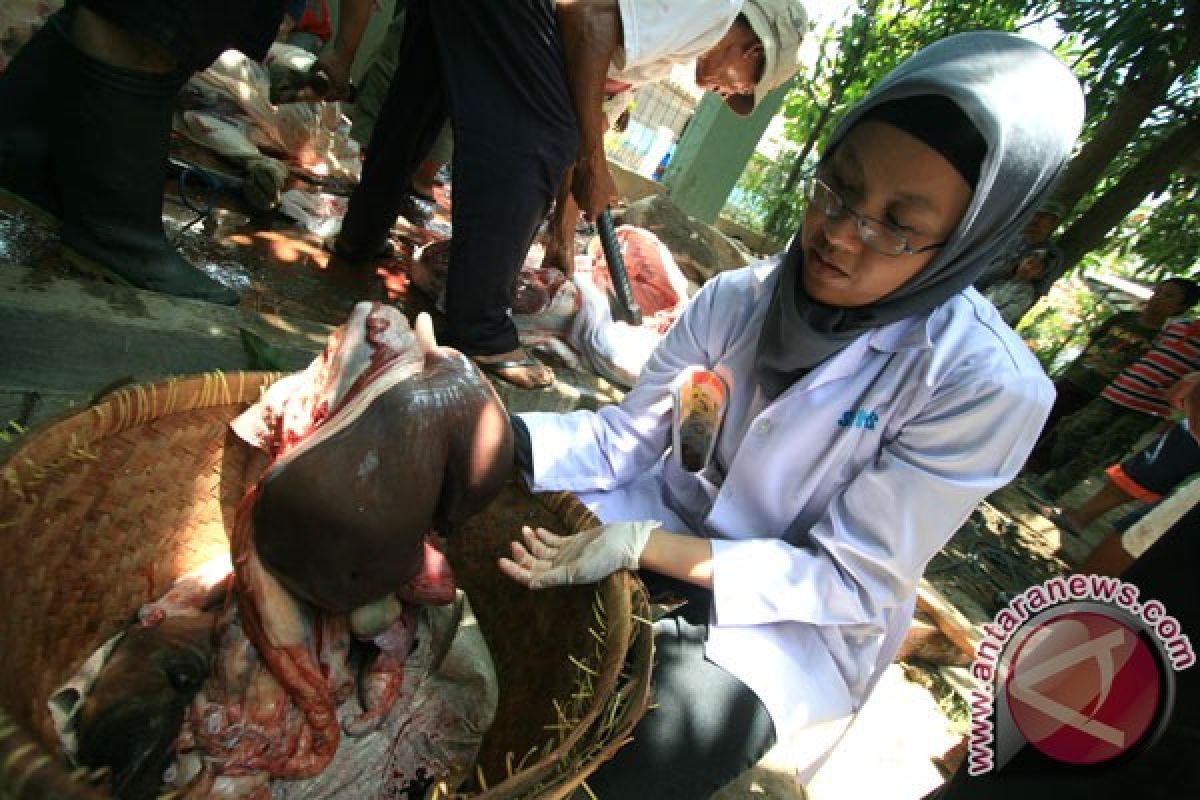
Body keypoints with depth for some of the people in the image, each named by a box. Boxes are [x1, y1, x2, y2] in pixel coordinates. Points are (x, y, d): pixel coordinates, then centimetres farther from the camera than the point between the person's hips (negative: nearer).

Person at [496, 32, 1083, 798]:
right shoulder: (737, 297, -11)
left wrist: (645, 545, -30)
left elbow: (850, 581, -19)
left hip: (799, 620, -3)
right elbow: (627, 436, -6)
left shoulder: (989, 387, -21)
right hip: (667, 519, 4)